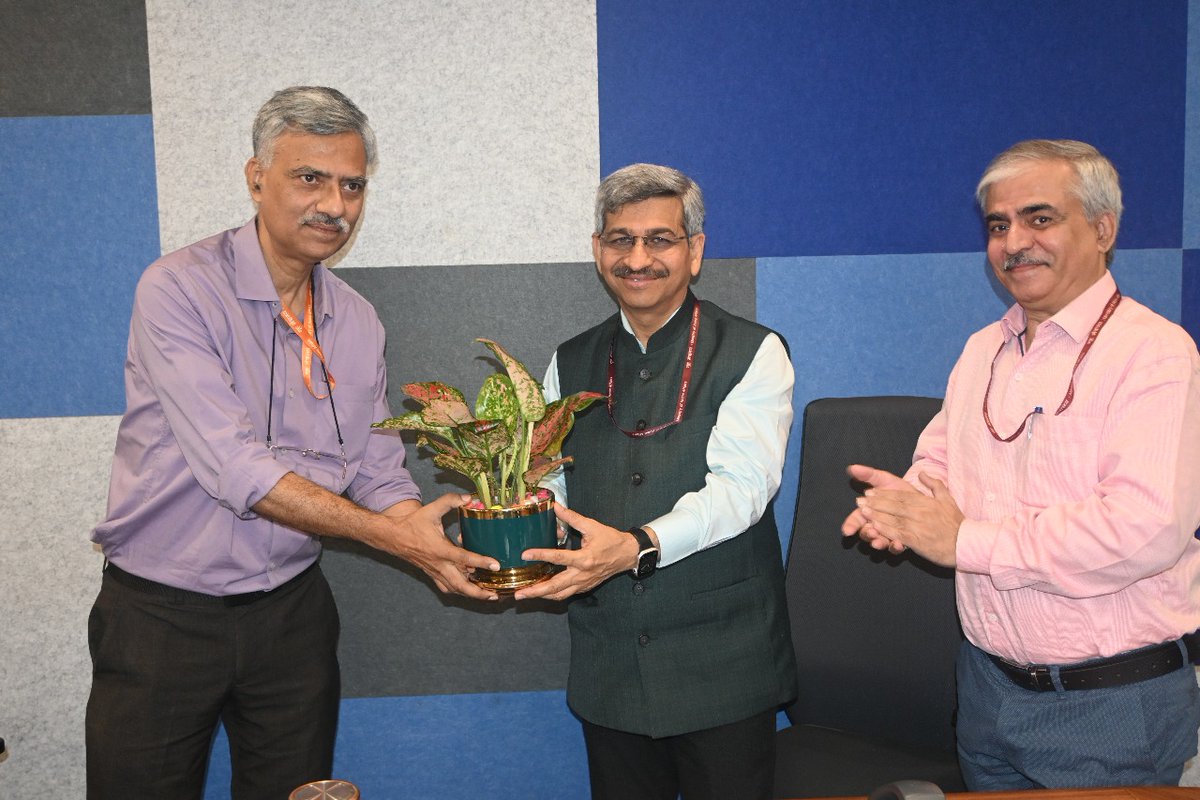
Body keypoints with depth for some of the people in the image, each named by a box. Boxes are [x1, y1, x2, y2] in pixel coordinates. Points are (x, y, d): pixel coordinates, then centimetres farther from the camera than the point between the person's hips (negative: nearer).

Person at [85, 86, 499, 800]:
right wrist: (388, 533, -28)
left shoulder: (358, 322, 2)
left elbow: (378, 478, 0)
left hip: (291, 611, 5)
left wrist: (436, 545, -20)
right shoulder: (180, 290, -16)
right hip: (163, 612, -4)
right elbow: (233, 467, -25)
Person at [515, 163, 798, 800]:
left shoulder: (752, 354, -6)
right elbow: (548, 481, 6)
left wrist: (639, 546, -34)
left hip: (723, 669, -3)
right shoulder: (569, 364, 8)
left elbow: (740, 484, -18)